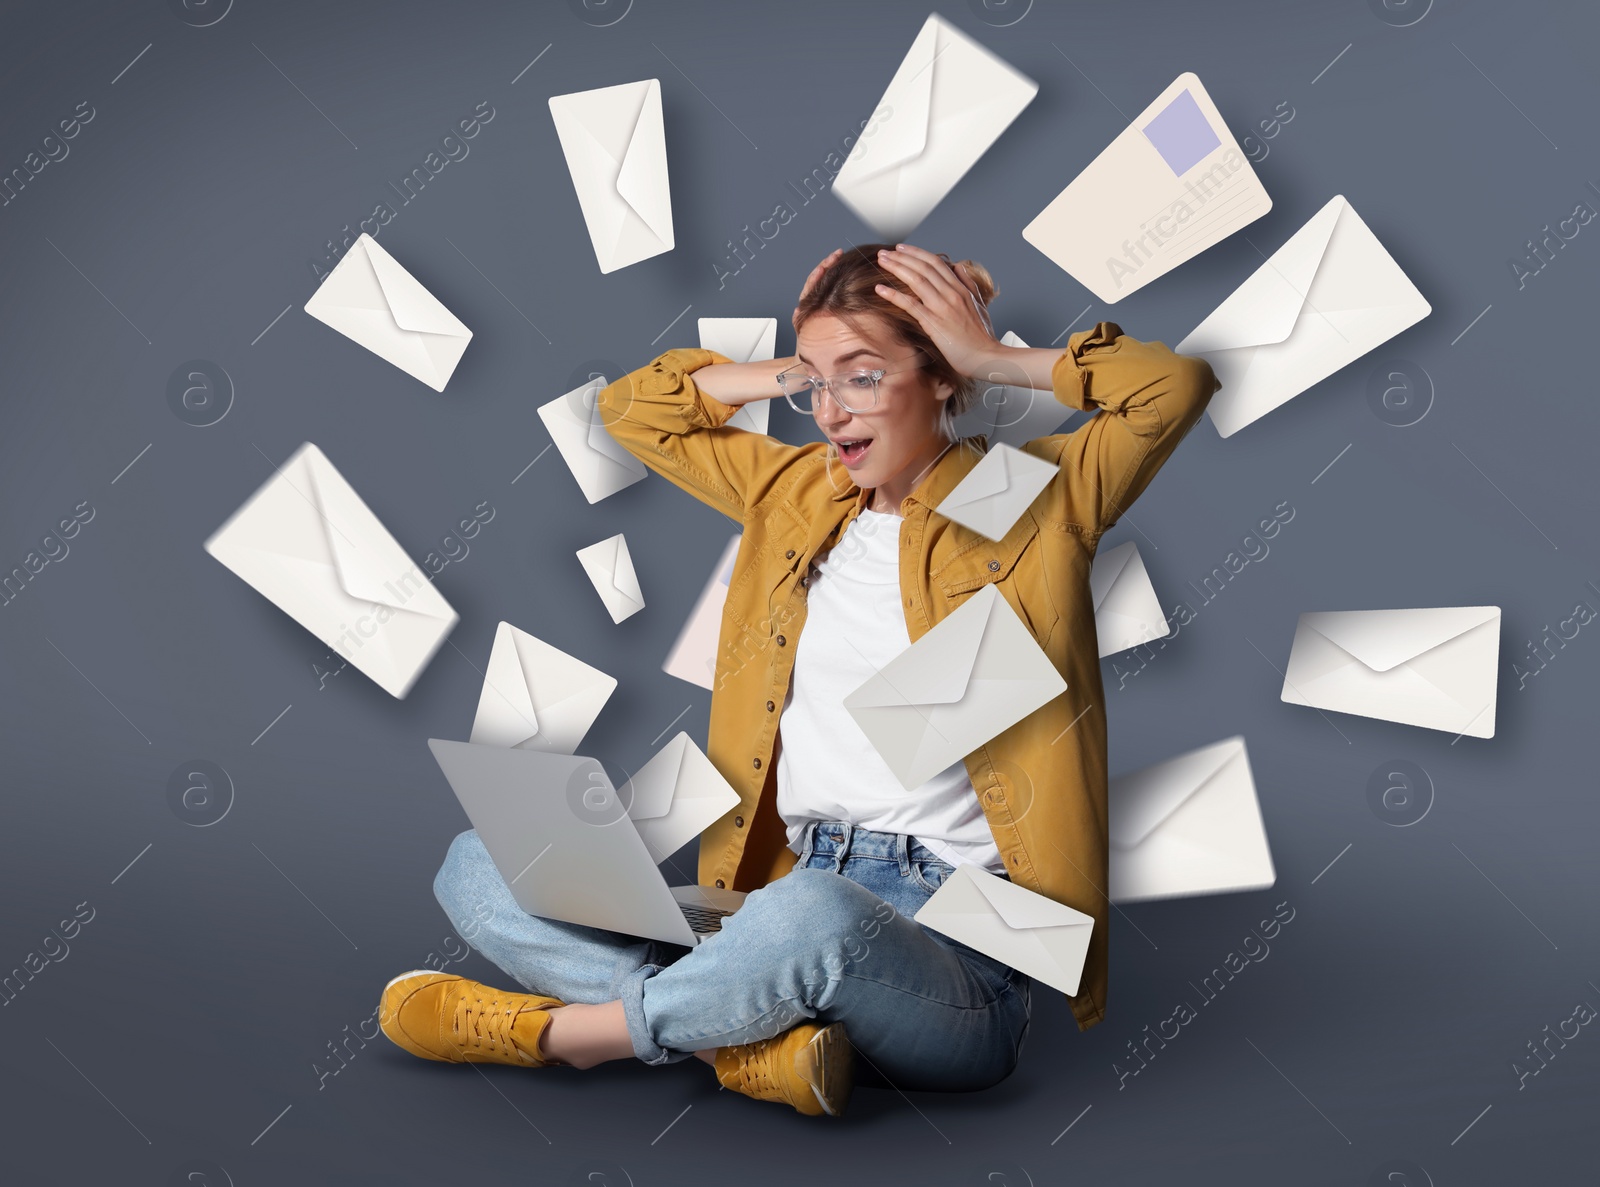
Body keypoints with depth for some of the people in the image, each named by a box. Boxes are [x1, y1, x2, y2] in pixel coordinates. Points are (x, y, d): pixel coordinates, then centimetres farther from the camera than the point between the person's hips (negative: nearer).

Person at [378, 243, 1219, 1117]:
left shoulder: (1034, 499, 2)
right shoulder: (795, 491, 17)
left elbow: (1179, 386, -11)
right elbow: (631, 408, 25)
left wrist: (996, 360, -3)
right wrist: (795, 375, 13)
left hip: (953, 939, -6)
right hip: (788, 895, 6)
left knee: (812, 913, -43)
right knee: (477, 865, -4)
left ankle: (553, 1032, -16)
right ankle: (755, 1037, -22)